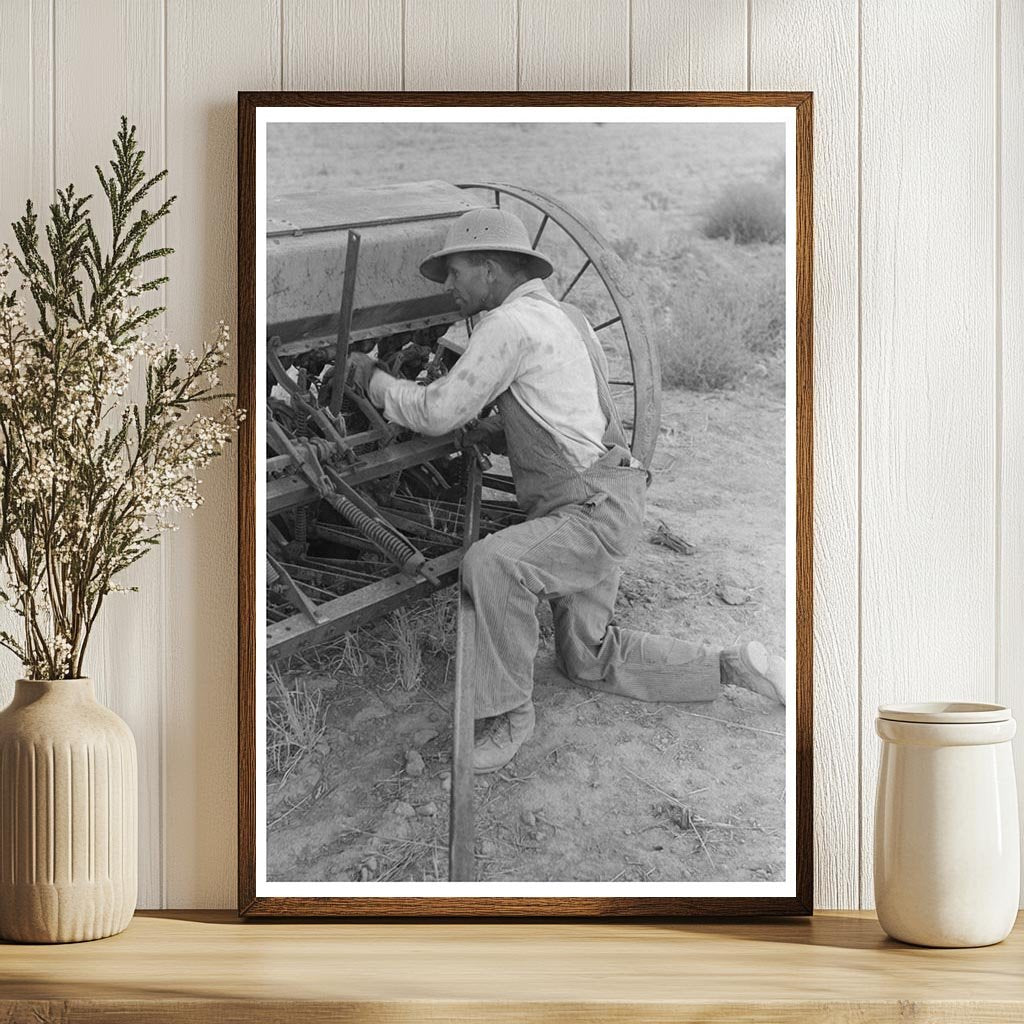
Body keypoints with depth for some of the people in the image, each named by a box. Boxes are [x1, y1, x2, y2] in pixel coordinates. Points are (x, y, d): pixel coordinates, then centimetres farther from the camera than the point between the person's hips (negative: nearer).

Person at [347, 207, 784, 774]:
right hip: (587, 513, 11)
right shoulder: (563, 315, 15)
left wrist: (373, 379, -1)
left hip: (595, 515, -11)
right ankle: (732, 667, 24)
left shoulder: (510, 323, -16)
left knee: (489, 564, -33)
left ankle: (508, 713, -20)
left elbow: (438, 412, -16)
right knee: (588, 660, 20)